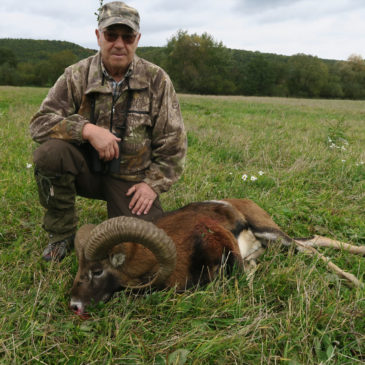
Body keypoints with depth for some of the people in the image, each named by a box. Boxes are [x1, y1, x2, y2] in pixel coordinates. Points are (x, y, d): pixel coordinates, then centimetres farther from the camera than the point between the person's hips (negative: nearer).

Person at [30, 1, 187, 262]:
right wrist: (87, 130, -26)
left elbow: (173, 142, -1)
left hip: (131, 178, 0)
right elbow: (40, 123, -11)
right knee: (49, 152, -29)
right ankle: (62, 234, -6)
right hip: (87, 169, 1)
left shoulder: (156, 80, -4)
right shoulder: (77, 76, -4)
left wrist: (154, 184, -8)